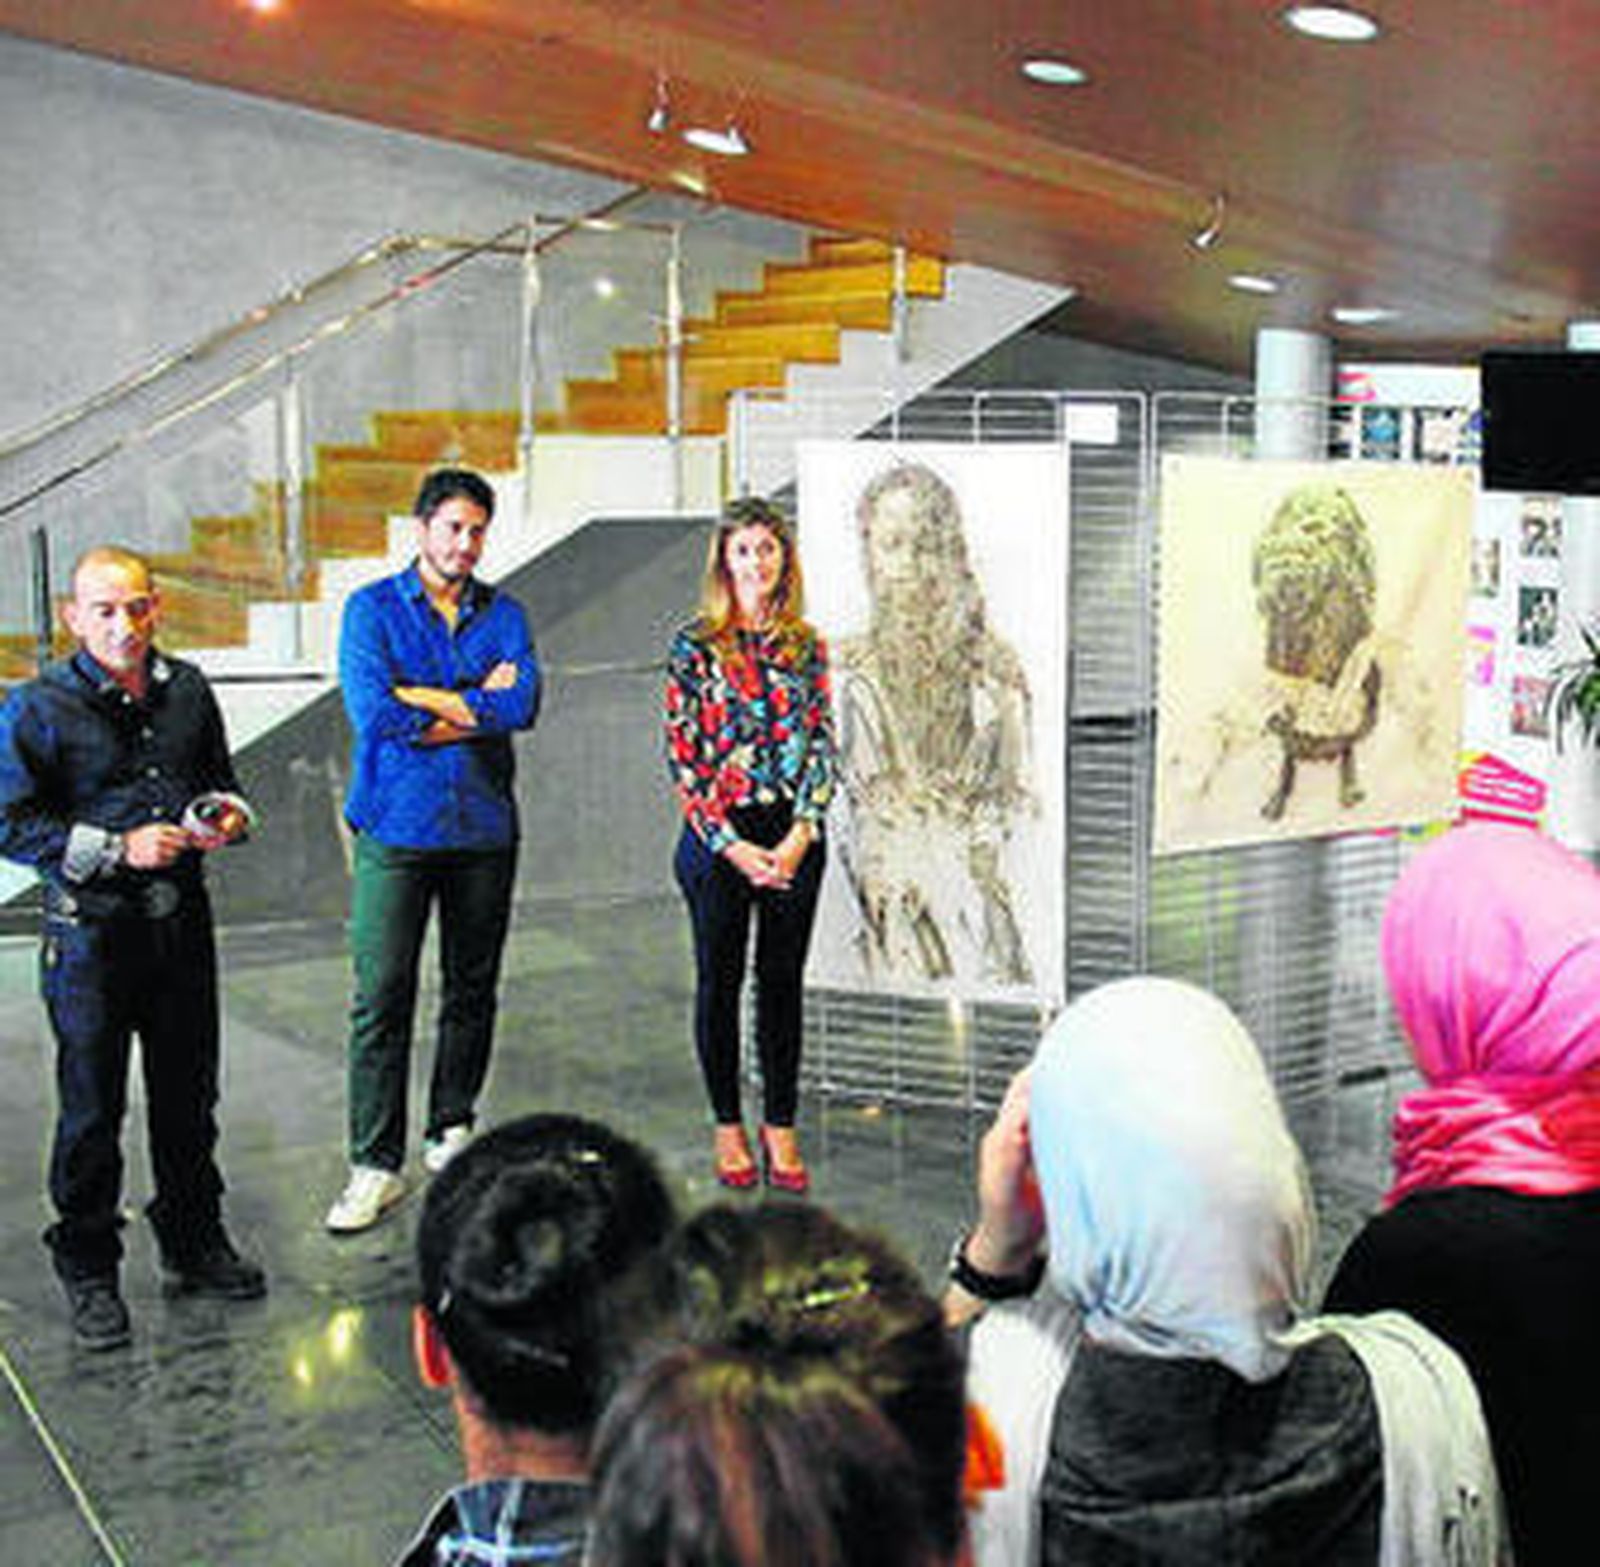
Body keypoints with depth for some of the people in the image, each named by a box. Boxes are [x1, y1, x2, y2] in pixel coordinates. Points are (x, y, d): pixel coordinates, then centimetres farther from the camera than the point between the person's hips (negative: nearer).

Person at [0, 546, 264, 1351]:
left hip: (182, 921, 5)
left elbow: (218, 777, 21)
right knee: (92, 1109, 4)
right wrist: (119, 848, -19)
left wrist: (226, 813, -1)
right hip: (90, 931, -5)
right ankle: (88, 1270, 20)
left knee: (189, 1094, 15)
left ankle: (195, 1245, 32)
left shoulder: (187, 689, 6)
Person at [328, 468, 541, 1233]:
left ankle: (452, 1131, 27)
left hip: (483, 826, 3)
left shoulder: (503, 613, 8)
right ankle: (375, 1164, 0)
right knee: (382, 996, -6)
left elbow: (522, 705, -9)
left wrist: (424, 701, -12)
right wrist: (477, 703, -9)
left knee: (472, 989, 11)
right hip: (396, 825, -3)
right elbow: (371, 711, -15)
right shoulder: (373, 609, 1)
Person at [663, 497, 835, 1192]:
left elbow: (823, 744, 3)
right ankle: (728, 1127, 21)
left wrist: (800, 836, -8)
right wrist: (731, 846, -12)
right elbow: (682, 755, -6)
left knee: (783, 980, 8)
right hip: (719, 834, -2)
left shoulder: (807, 645, 5)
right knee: (720, 980, 7)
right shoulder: (694, 645, -3)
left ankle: (780, 1128, 19)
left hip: (794, 838, 2)